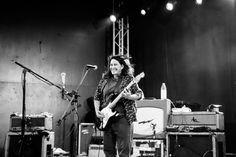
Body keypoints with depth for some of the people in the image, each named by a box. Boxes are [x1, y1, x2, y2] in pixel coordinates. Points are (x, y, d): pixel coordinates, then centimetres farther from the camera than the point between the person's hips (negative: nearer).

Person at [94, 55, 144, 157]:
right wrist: (97, 111, 3)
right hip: (107, 118, 5)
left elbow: (140, 94, -2)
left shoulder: (128, 79, -2)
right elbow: (97, 96, 16)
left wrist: (129, 96, -21)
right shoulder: (105, 80, 11)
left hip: (123, 117, -5)